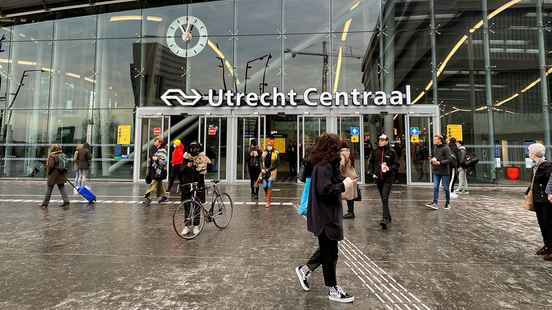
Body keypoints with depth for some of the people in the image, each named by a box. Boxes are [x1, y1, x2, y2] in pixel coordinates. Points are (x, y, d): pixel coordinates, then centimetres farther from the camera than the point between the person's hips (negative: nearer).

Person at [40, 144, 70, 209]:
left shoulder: (52, 156, -12)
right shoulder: (63, 155, 6)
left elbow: (50, 166, -15)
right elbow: (65, 165, 8)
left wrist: (48, 172, 1)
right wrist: (63, 172, 14)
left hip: (53, 174, -5)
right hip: (61, 175, 5)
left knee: (49, 189, 6)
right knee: (62, 188, 7)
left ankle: (45, 204, 16)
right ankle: (66, 202, -2)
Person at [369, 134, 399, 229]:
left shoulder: (391, 152, -4)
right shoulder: (376, 152, 7)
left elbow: (396, 164, -2)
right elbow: (371, 163, 16)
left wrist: (389, 169, -18)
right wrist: (372, 173, 4)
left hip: (388, 178, -5)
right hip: (378, 178, 5)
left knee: (385, 199, -16)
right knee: (383, 199, 13)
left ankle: (385, 219, -16)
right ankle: (388, 218, 28)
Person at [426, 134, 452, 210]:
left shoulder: (446, 148, -10)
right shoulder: (435, 148, 10)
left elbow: (448, 159, -15)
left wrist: (439, 162, -25)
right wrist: (432, 159, 0)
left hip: (444, 171, -5)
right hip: (436, 171, 5)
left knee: (446, 188, 6)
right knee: (435, 187, -1)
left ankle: (447, 203, 20)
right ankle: (435, 203, -1)